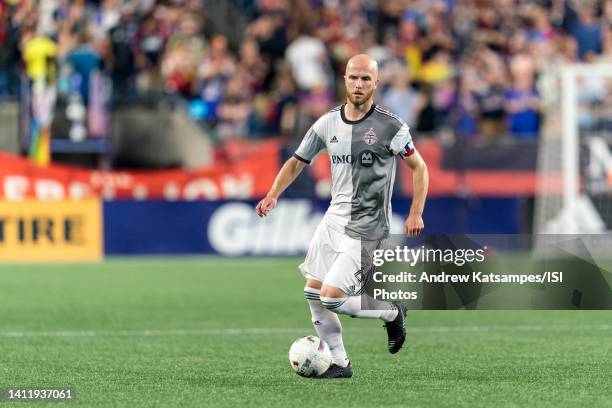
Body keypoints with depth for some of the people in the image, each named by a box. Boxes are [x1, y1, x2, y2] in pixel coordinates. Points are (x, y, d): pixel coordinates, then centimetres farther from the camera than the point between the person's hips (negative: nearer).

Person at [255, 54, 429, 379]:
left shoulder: (390, 127, -12)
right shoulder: (328, 123, 3)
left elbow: (418, 166, -4)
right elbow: (297, 161, 12)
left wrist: (416, 213, -13)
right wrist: (273, 195, -3)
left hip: (366, 229, -6)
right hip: (334, 219, 6)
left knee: (331, 298, -15)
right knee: (312, 293, 5)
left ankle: (391, 312, 10)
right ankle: (338, 364, 18)